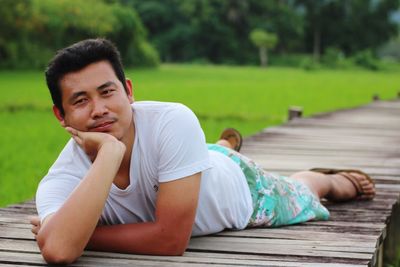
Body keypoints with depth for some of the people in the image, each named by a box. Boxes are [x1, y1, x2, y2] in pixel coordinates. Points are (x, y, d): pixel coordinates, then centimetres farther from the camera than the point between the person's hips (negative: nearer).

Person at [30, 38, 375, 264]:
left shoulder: (173, 121, -45)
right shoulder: (61, 181, -40)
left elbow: (171, 238, -46)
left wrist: (84, 234, -42)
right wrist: (110, 152, -58)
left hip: (244, 192, -2)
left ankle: (333, 179, 64)